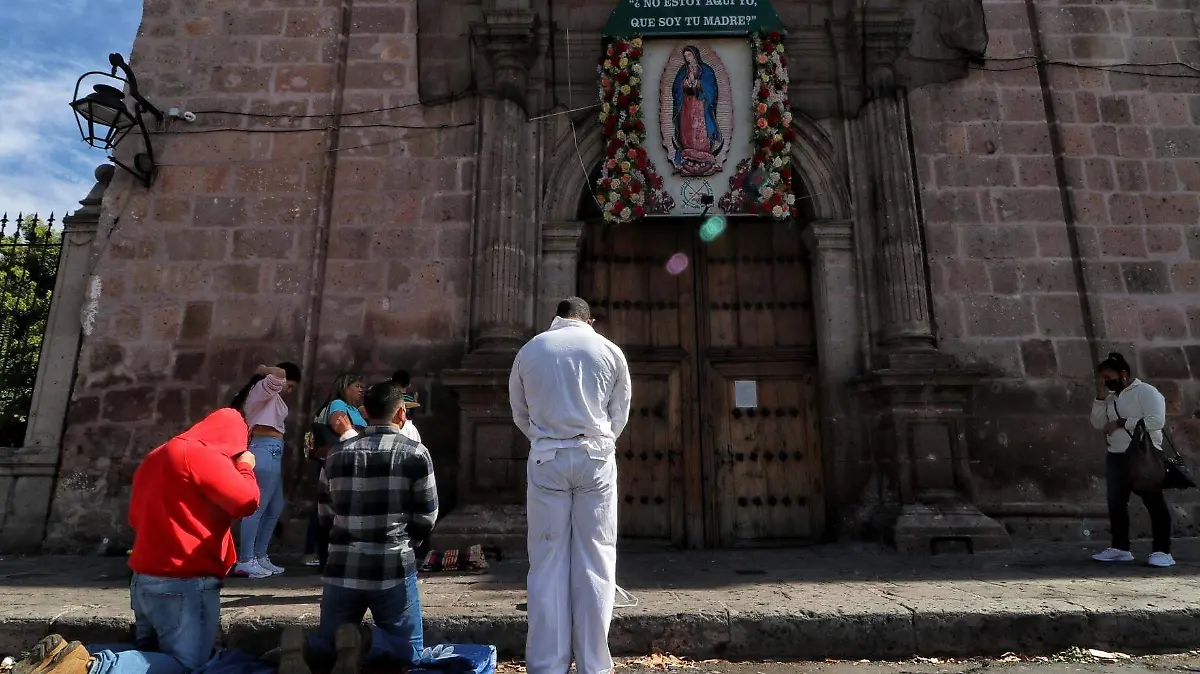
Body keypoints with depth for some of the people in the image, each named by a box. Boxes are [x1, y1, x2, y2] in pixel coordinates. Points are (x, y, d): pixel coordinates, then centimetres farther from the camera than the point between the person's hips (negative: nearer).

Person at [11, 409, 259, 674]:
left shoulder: (157, 456, 16)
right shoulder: (203, 454, -15)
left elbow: (136, 518, 27)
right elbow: (246, 501, -20)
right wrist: (245, 467, -2)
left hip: (145, 579, 10)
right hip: (185, 583, -9)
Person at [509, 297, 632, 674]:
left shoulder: (529, 350, 8)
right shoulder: (610, 351, 6)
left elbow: (520, 413, 14)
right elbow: (619, 416, 11)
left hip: (547, 459, 1)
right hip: (596, 459, 0)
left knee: (547, 564, 5)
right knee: (595, 564, 5)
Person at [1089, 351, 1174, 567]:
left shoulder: (1146, 391, -7)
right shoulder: (1112, 397, 14)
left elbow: (1156, 421, -19)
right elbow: (1097, 424, 7)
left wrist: (1121, 423, -17)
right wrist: (1100, 397, -1)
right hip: (1116, 457, 8)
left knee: (1154, 503, -2)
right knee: (1116, 503, 8)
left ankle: (1162, 551, 3)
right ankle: (1120, 548, 15)